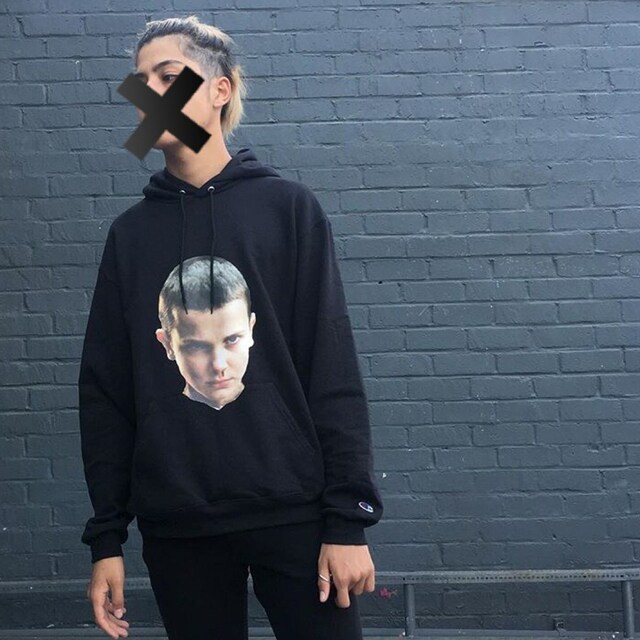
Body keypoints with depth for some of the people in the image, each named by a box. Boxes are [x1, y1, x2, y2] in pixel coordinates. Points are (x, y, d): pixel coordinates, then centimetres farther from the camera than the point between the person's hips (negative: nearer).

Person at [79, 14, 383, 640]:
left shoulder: (288, 207, 1)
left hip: (292, 513, -2)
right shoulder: (131, 232, 8)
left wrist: (348, 519, -8)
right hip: (175, 529, 2)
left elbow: (333, 371, -3)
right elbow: (104, 393, 8)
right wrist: (106, 536, 3)